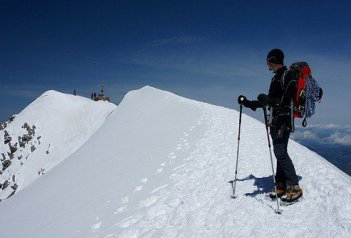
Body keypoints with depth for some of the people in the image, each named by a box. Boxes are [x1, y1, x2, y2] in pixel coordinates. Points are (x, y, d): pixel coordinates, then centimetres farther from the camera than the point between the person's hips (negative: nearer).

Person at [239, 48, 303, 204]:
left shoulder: (288, 75, -7)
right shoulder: (276, 78, 20)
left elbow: (286, 100, -19)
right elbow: (270, 100, 23)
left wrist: (268, 100, -31)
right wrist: (249, 103, 21)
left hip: (284, 121, -9)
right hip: (275, 121, 9)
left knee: (280, 152, -13)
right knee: (280, 152, 7)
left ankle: (295, 187, -4)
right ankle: (281, 187, 11)